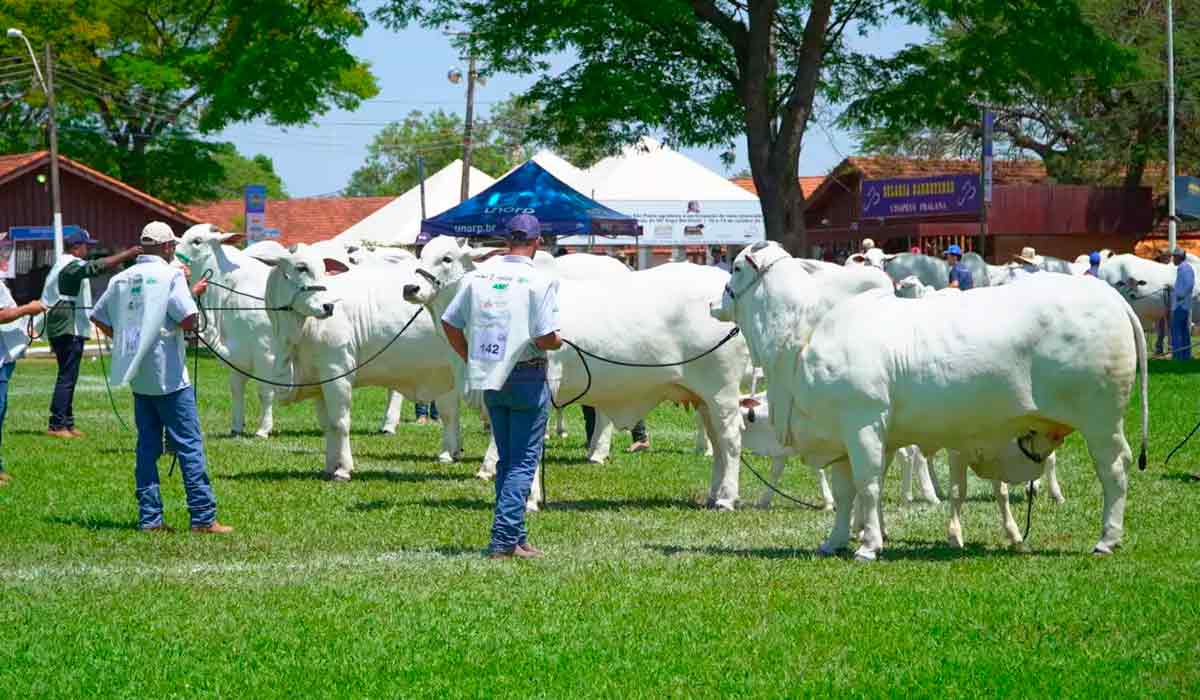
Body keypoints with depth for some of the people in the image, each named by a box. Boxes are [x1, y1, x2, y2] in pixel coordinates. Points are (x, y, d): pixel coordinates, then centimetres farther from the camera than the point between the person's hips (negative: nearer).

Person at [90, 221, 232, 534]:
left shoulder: (122, 279, 9)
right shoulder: (170, 275, -10)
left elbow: (98, 317, 13)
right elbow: (188, 320, -17)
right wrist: (193, 295, 1)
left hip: (137, 377, 6)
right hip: (168, 376, -6)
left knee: (147, 446, 10)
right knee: (189, 445, -3)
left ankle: (149, 517, 8)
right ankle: (203, 517, -4)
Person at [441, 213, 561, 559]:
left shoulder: (478, 277, 2)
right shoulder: (538, 282, -14)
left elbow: (449, 323, 4)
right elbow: (544, 337, -18)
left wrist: (470, 359, 16)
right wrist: (559, 341, 4)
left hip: (490, 378, 5)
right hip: (528, 378, -5)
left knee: (506, 460, 16)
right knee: (523, 462, 0)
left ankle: (515, 537, 20)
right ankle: (504, 540, -8)